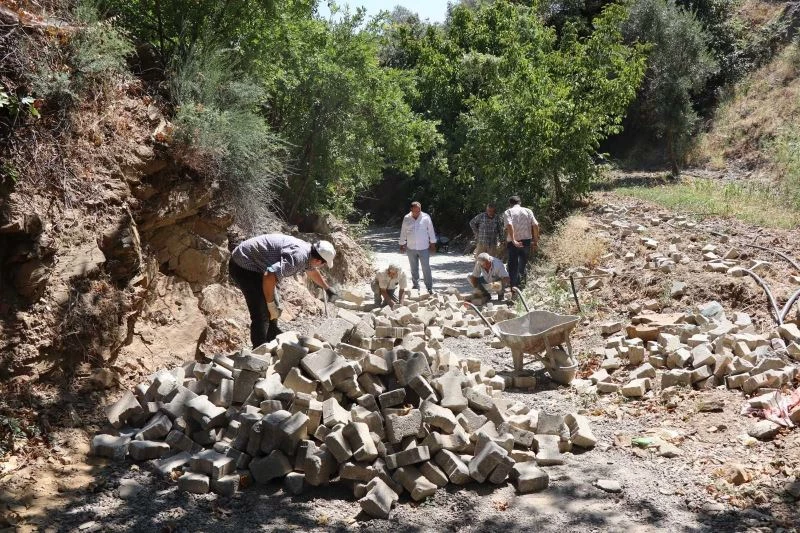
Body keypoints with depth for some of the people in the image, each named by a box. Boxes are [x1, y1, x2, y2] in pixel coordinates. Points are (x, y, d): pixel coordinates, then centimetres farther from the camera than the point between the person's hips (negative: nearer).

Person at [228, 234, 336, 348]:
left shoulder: (306, 249, 3)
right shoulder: (297, 257, -28)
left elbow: (312, 271, 27)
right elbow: (269, 277, -38)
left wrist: (327, 288, 42)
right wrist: (271, 305, -24)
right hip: (243, 266, -10)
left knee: (274, 308, 18)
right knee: (262, 314, -14)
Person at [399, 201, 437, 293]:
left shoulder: (426, 217, -6)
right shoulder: (406, 219, -1)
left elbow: (431, 231, 1)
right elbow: (403, 233, 8)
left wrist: (433, 244, 1)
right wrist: (402, 245, 9)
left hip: (424, 248, -2)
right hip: (411, 248, 2)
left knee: (426, 268, -2)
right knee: (414, 269, 13)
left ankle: (429, 287, 5)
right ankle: (415, 286, 26)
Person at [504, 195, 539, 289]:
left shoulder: (508, 212, 1)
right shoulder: (528, 211, 9)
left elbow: (509, 225, -17)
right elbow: (535, 225, -1)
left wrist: (513, 240, -20)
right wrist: (535, 241, 4)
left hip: (513, 242, -2)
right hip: (526, 241, 2)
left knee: (513, 264, 7)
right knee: (523, 261, 17)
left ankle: (513, 285, 7)